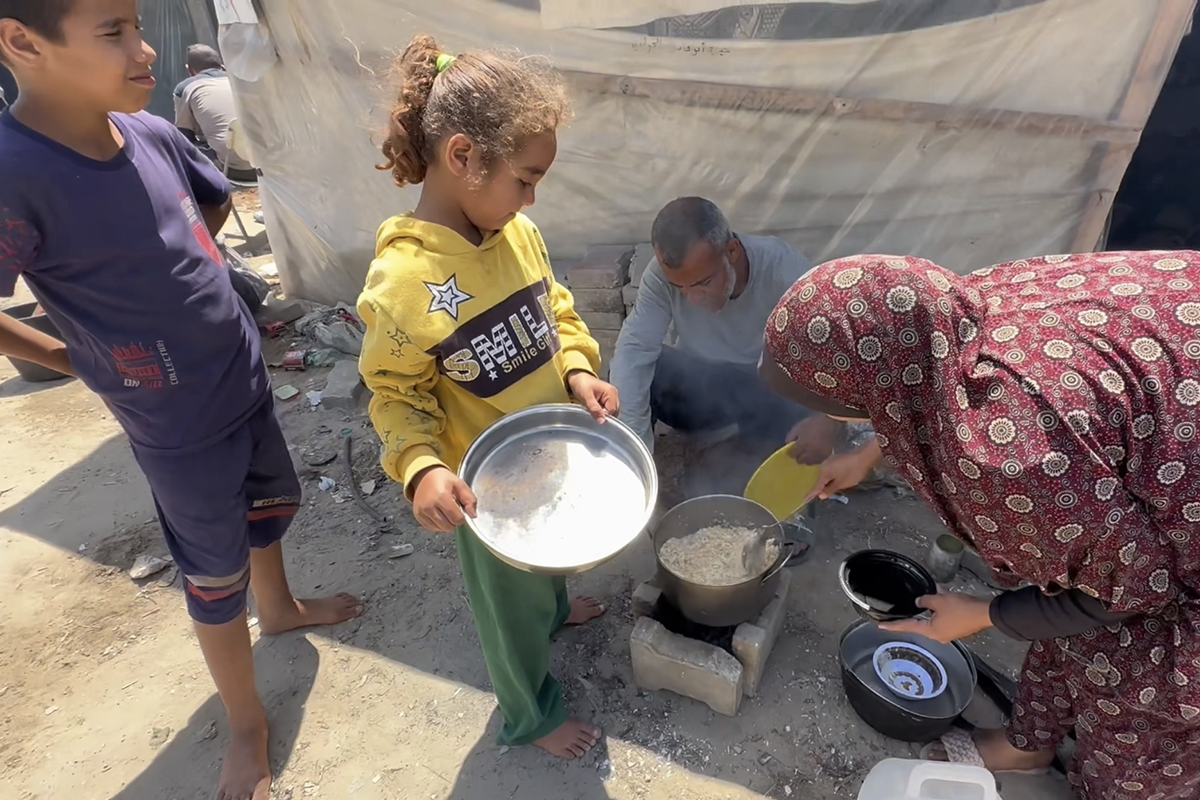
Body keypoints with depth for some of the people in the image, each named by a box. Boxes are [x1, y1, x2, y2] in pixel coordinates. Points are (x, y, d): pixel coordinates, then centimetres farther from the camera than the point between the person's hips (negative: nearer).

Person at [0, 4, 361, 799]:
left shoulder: (152, 134, -7)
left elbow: (216, 200, 14)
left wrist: (172, 280, 8)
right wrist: (79, 358, -6)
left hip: (246, 377, 6)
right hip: (179, 425, -6)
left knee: (273, 503, 26)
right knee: (215, 576, 10)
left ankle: (280, 606, 57)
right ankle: (247, 726, 35)